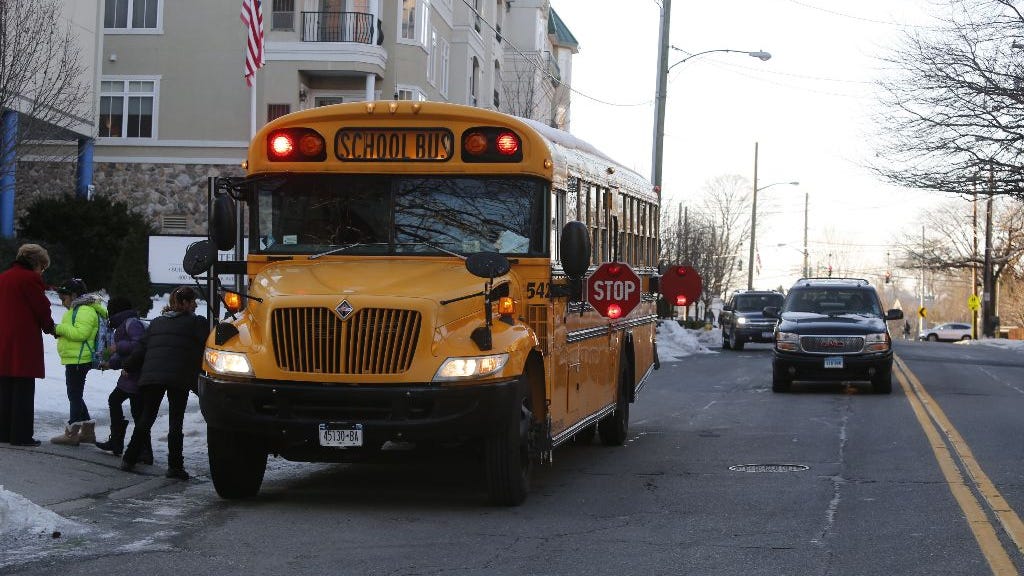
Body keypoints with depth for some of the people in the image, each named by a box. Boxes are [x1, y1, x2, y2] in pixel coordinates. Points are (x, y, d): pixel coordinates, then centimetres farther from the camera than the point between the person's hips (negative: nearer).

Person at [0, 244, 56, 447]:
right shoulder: (29, 279, -11)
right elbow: (42, 308, -8)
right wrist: (50, 328, 11)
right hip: (24, 344, -7)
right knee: (23, 391, -3)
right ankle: (21, 435, -3)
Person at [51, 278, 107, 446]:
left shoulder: (85, 311, -15)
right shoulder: (77, 309, 20)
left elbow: (81, 333, -26)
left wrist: (60, 328, -18)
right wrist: (60, 331, 9)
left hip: (78, 360, -11)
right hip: (74, 359, 11)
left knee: (75, 396, -7)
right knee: (76, 396, 17)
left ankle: (72, 433, -4)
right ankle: (87, 431, 22)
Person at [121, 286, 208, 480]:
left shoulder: (157, 322, 19)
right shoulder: (196, 322, 4)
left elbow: (141, 348, 17)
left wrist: (127, 366, 27)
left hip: (151, 376, 4)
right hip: (179, 377, -4)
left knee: (146, 418, 13)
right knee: (176, 421, 0)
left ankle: (129, 459, 14)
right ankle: (175, 466, -3)